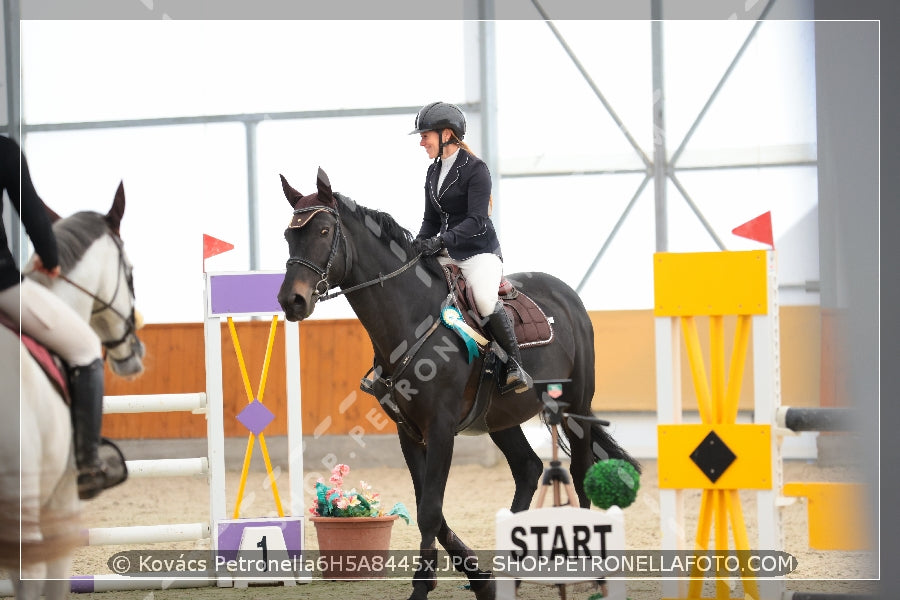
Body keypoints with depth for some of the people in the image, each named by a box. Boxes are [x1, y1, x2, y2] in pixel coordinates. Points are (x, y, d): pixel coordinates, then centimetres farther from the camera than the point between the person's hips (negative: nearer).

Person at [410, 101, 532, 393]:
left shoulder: (475, 169, -10)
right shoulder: (433, 172, 13)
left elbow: (476, 221, -19)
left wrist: (441, 240, -30)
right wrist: (417, 246, -2)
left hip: (480, 251, -8)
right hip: (447, 254, 8)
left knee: (484, 298, -34)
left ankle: (515, 365, -22)